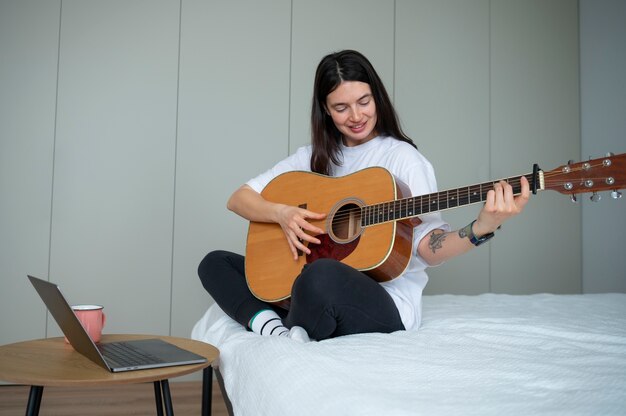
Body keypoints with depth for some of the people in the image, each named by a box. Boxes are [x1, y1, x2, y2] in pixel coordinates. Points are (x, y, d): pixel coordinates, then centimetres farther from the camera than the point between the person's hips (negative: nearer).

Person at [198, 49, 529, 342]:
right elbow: (238, 199, 8)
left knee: (323, 275, -39)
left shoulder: (402, 158, -3)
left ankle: (291, 332, -10)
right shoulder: (314, 157, 10)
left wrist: (481, 229, -31)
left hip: (385, 301, -5)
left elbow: (429, 248, -12)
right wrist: (281, 214, -12)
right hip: (315, 294, 6)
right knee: (215, 263, 1)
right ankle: (272, 326, -20)